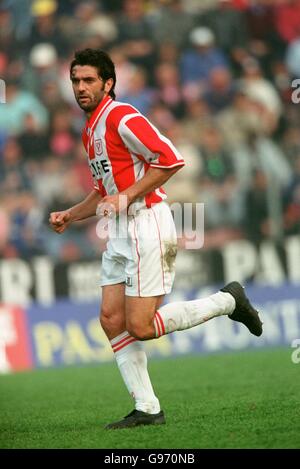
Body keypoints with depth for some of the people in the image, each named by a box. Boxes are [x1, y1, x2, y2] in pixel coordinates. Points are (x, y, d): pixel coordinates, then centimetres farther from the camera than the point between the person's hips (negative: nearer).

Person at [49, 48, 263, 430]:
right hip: (121, 234, 9)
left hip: (147, 225, -9)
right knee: (111, 320, 1)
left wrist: (126, 197, -19)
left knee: (140, 327, -10)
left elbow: (170, 159, -20)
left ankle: (227, 301, 6)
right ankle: (147, 409, 4)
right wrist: (69, 216, 15)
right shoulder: (90, 131, 18)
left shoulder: (121, 118, -12)